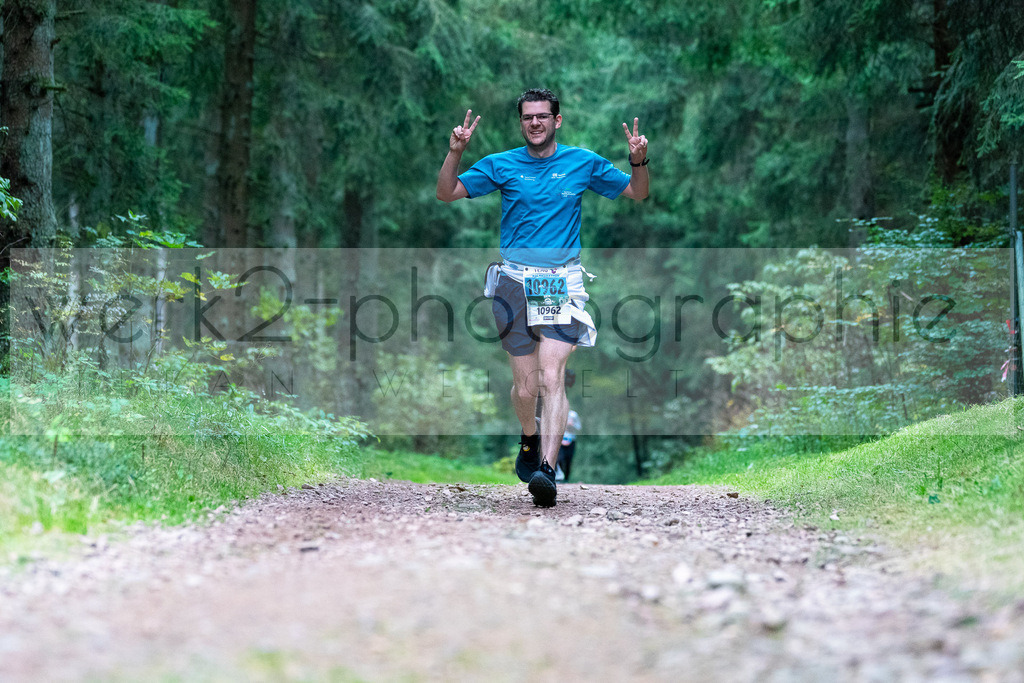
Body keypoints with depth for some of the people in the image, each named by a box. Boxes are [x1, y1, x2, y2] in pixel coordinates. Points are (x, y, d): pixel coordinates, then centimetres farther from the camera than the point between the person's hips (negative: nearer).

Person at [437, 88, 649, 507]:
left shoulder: (583, 163, 7)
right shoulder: (501, 165, 6)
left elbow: (637, 193, 14)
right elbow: (446, 193, 6)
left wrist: (638, 161, -6)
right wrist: (455, 152, -10)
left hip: (562, 281, -1)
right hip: (515, 282, 1)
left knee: (551, 378, -17)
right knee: (525, 386, 5)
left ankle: (548, 470, -24)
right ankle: (529, 438, 37)